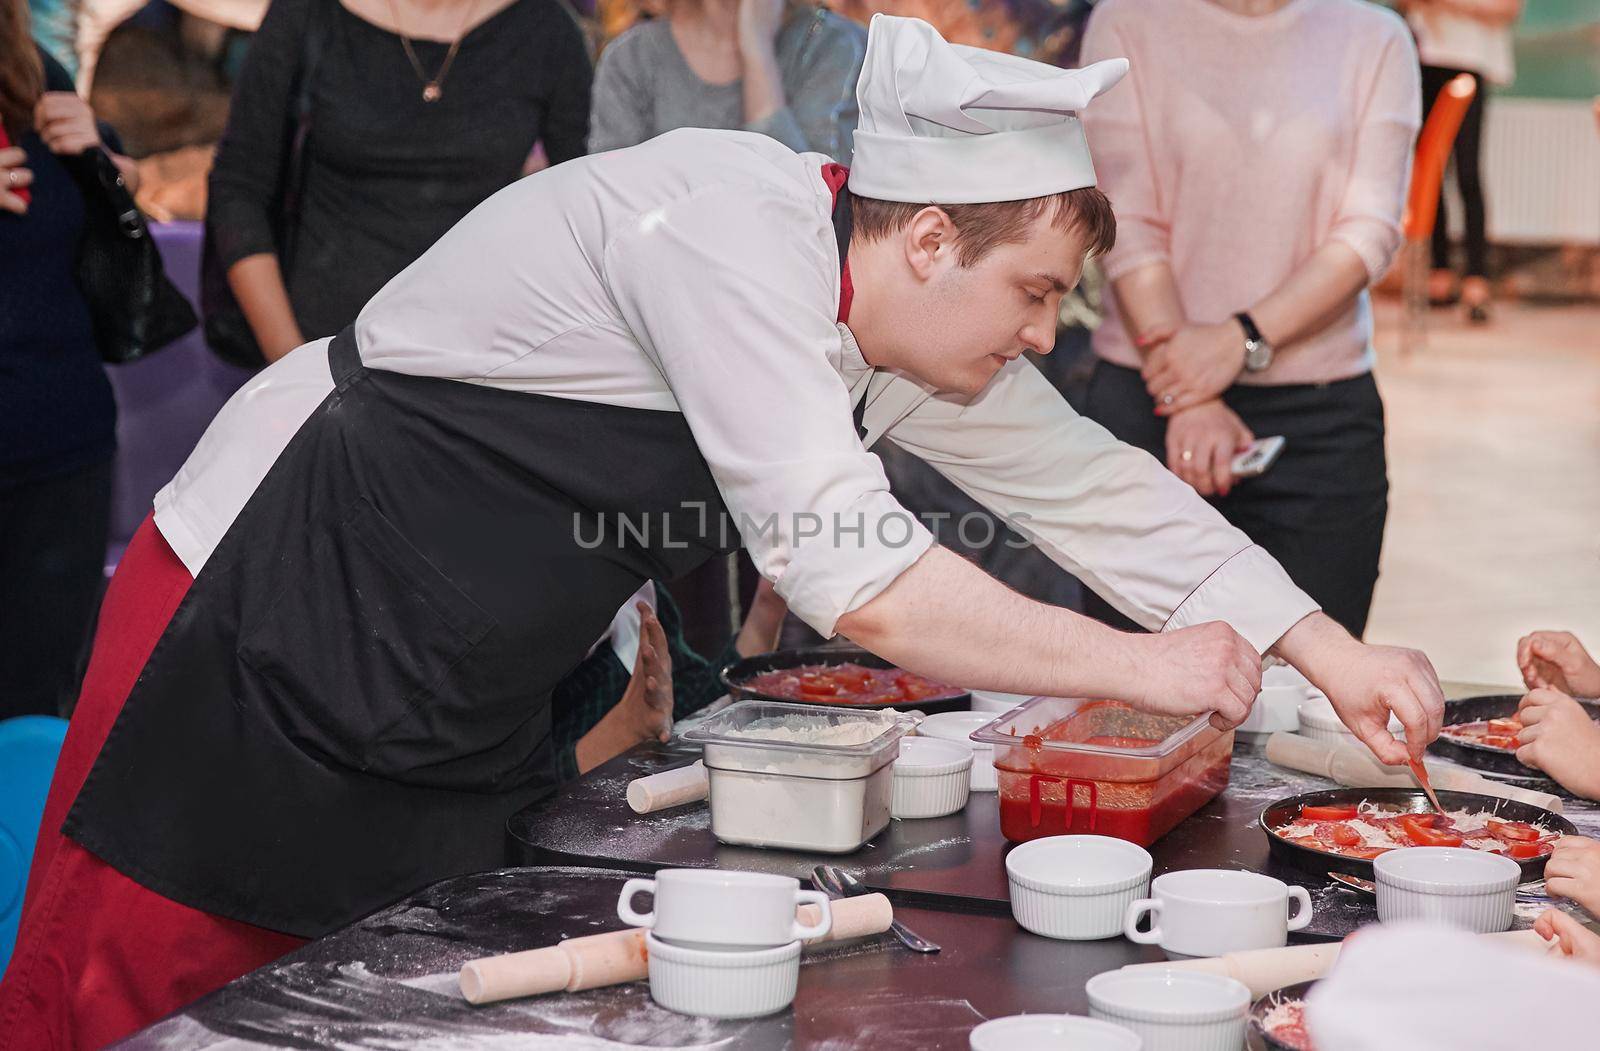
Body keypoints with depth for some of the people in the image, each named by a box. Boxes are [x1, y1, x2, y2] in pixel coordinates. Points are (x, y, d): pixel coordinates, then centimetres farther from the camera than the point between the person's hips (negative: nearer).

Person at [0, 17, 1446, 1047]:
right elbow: (854, 577, -30)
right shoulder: (736, 229, -27)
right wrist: (1138, 667, -21)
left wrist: (1329, 651, 4)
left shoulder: (903, 322, -1)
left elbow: (1092, 483, 9)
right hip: (272, 612, -8)